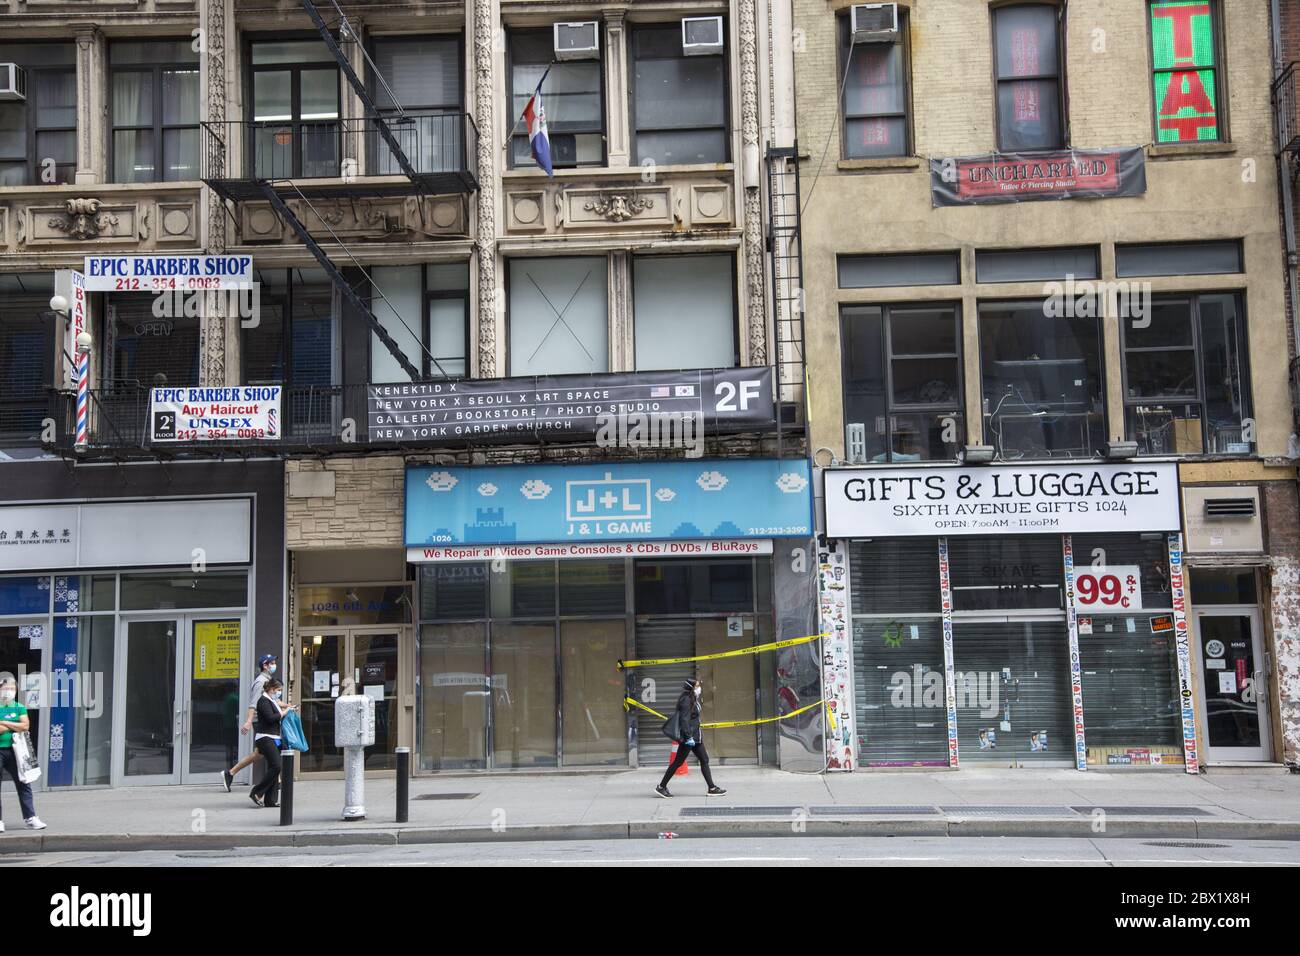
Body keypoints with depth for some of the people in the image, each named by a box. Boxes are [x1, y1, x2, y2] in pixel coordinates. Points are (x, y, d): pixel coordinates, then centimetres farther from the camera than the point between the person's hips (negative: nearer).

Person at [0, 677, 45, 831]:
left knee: (23, 784, 3)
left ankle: (30, 817, 7)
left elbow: (25, 726, -6)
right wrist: (15, 726, -8)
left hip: (15, 750, 3)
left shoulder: (20, 707, 9)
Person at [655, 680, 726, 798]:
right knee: (678, 762, -3)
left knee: (704, 760, 8)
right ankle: (661, 787, 5)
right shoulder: (686, 700, -16)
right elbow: (684, 720, -22)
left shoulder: (693, 700, 13)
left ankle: (712, 788, 10)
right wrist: (688, 737, -25)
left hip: (695, 736, 10)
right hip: (688, 736, -10)